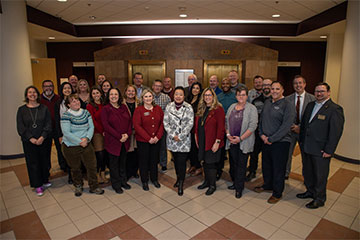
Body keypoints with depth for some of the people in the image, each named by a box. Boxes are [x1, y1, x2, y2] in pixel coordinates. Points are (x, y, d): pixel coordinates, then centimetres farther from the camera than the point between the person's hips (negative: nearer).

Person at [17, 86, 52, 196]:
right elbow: (20, 127, -3)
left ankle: (45, 180, 28)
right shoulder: (22, 110, 2)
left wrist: (42, 137, -15)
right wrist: (31, 138, -14)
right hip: (29, 142, 0)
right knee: (33, 162, 4)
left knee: (45, 161, 10)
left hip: (44, 140, 1)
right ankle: (38, 185, 15)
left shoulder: (44, 108, 2)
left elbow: (48, 124, -4)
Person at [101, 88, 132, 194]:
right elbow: (106, 126, -13)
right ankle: (116, 185, 23)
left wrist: (127, 134, -9)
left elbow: (129, 121, 7)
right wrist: (119, 136, -17)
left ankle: (123, 181, 32)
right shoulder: (106, 109, -7)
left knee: (123, 161, 16)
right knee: (114, 163, 7)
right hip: (112, 141, -4)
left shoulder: (123, 107, 7)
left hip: (125, 141, 4)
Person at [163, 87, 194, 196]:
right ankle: (178, 178, 34)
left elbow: (190, 123, -8)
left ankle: (181, 184, 10)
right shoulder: (169, 107, 2)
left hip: (184, 139, -2)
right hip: (172, 139, 3)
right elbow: (165, 122, 1)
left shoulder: (188, 107, -4)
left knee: (182, 161, -3)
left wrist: (180, 137, -13)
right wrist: (173, 135, -10)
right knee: (176, 160, 14)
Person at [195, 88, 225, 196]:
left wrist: (217, 142, -18)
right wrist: (196, 137, 11)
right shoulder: (201, 109, 9)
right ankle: (207, 181, 34)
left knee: (211, 163, 3)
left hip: (212, 142, -6)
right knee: (205, 162, 16)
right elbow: (197, 124, 15)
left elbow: (221, 127, -16)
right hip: (202, 142, 6)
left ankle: (212, 185, 20)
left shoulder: (218, 109, -13)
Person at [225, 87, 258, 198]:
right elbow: (226, 121, 12)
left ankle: (239, 188, 15)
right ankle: (235, 182, 32)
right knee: (233, 163, 12)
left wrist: (240, 138, -16)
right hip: (232, 141, 5)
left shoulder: (251, 108, -7)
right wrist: (228, 134, -2)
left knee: (241, 164, 2)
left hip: (244, 142, -4)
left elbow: (252, 126, -13)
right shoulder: (232, 107, 10)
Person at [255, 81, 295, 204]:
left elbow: (285, 127, -17)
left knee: (278, 169, 5)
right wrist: (262, 134, 1)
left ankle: (277, 193, 23)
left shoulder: (287, 105, -12)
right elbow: (261, 119, 15)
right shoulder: (267, 103, 9)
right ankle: (267, 185, 41)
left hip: (280, 142, -6)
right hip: (266, 141, 6)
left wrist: (271, 139, -16)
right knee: (266, 165, 18)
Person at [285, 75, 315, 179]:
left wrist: (300, 127, -17)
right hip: (290, 130, 1)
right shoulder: (288, 99, 0)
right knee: (287, 154, 10)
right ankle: (285, 174, 29)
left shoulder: (312, 99, -6)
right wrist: (292, 126, -15)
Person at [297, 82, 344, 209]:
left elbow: (336, 132, -15)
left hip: (321, 151, -6)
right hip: (306, 148, 7)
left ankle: (319, 199, 27)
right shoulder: (310, 105, 10)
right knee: (307, 172, 19)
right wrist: (301, 141, 12)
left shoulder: (335, 109, -12)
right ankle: (310, 191, 41)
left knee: (320, 175, 9)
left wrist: (329, 151, -16)